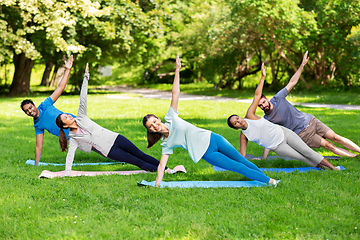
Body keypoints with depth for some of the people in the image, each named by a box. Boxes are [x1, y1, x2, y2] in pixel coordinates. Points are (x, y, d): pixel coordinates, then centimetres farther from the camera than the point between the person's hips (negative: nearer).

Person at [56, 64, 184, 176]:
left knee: (141, 155, 6)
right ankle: (163, 172, 0)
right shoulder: (73, 138, -4)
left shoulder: (81, 117, 4)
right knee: (137, 162, -4)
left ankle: (167, 168, 10)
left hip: (115, 138, 3)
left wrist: (86, 77, -7)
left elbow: (83, 99, -2)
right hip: (110, 151, -3)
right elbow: (70, 154, -8)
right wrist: (67, 172, -19)